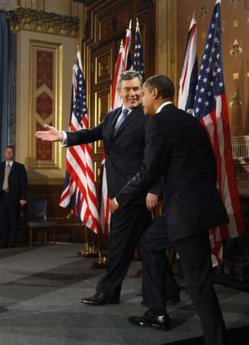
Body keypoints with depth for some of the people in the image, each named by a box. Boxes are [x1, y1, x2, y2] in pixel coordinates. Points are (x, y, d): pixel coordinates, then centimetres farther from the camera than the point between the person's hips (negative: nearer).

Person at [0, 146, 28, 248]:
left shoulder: (20, 167, 4)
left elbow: (24, 183, 0)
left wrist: (23, 198, -8)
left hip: (14, 198, -2)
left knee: (14, 220, 0)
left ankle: (12, 242, 7)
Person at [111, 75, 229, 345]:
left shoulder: (159, 122, -10)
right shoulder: (190, 120, 15)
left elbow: (149, 172, -14)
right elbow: (208, 163, 17)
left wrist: (120, 200, -1)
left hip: (187, 210, -10)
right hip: (196, 203, 10)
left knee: (198, 281, -3)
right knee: (149, 242, 23)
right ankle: (158, 313, 31)